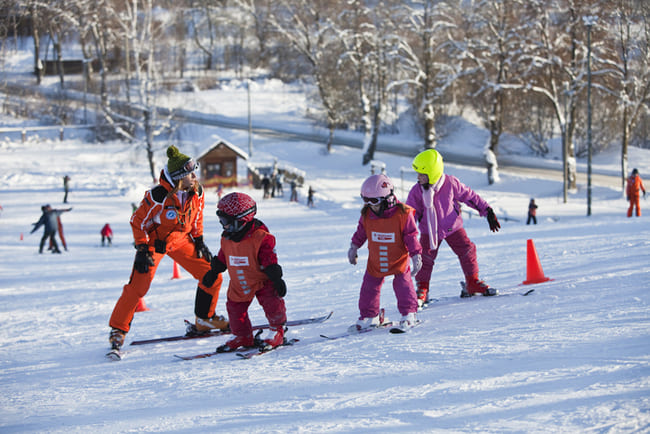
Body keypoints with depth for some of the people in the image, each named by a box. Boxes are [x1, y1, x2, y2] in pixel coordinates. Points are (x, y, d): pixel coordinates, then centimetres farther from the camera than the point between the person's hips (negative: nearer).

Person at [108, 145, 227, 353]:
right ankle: (118, 329, -2)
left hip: (180, 239, 5)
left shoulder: (197, 193, -12)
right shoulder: (158, 196, -29)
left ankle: (205, 319, 21)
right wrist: (142, 250, -19)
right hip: (154, 240, -5)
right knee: (137, 286, -16)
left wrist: (199, 240, 6)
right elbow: (137, 221, -17)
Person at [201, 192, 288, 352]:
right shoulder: (226, 238, -2)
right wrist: (213, 273, 22)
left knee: (271, 303, -18)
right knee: (235, 308, 6)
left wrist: (277, 279, -20)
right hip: (239, 285, 6)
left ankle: (277, 331, 2)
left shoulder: (261, 238, -21)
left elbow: (270, 261, -18)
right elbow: (222, 259, 15)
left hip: (262, 280, -6)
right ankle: (242, 337, 23)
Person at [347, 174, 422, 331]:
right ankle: (369, 316, 22)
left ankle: (408, 314, 10)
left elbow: (411, 236, -12)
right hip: (375, 262, 4)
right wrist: (354, 247, 19)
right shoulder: (367, 215, -9)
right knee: (369, 287, 7)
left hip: (399, 260, -4)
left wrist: (416, 255, -13)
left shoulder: (402, 214, -20)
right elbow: (361, 232, 10)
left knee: (403, 285, -6)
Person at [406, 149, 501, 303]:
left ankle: (473, 283, 13)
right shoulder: (416, 192, -16)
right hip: (429, 231, 0)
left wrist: (487, 211, -1)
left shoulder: (451, 183, -18)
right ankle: (422, 290, 4)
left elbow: (469, 196, -4)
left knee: (467, 250, -4)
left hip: (453, 227, 0)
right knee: (425, 257, -9)